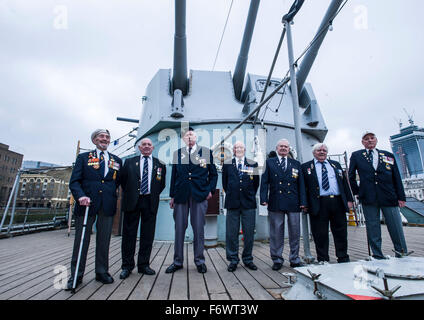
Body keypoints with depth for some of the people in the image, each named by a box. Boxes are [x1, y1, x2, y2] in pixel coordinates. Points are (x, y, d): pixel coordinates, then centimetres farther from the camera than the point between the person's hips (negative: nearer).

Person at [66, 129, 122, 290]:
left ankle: (102, 272, 25)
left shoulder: (117, 160, 13)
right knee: (81, 240, 8)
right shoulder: (83, 157, 8)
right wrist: (81, 196, -17)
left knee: (104, 240, 10)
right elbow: (74, 181, -1)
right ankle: (76, 275, 23)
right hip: (87, 204, -1)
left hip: (107, 205, 2)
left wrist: (111, 195, 4)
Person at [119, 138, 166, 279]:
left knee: (147, 235, 7)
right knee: (129, 234, 7)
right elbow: (123, 180, 11)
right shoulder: (129, 162, 8)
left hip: (150, 202, 1)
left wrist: (154, 196, 6)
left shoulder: (159, 164, 7)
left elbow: (162, 184, 12)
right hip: (132, 201, 0)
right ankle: (127, 266, 22)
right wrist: (129, 194, 7)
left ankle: (143, 265, 22)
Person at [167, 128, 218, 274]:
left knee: (199, 228, 5)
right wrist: (172, 196, 6)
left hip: (200, 195, -1)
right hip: (180, 194, 2)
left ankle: (199, 260, 22)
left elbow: (213, 174, 9)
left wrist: (210, 190, -3)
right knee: (179, 228, 7)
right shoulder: (177, 153, 11)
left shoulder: (206, 152, 7)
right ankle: (178, 261, 23)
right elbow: (174, 175, 10)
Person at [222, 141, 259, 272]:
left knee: (249, 233, 8)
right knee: (231, 233, 5)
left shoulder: (253, 164, 6)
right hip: (232, 203, 0)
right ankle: (233, 260, 20)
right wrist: (230, 195, 8)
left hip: (249, 203, 1)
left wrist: (251, 196, 8)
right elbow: (224, 183, 11)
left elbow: (256, 183, 11)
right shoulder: (227, 164, 7)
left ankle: (248, 259, 25)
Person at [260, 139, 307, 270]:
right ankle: (277, 259, 19)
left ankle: (294, 259, 26)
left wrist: (302, 201, 2)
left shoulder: (296, 164, 14)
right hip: (275, 203, -2)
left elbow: (301, 184, 10)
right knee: (276, 232, 5)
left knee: (295, 232, 10)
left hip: (293, 203, 2)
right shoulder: (269, 162, 9)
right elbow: (264, 182, 2)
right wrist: (264, 199, -8)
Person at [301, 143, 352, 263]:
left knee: (341, 232, 11)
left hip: (338, 202, 4)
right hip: (319, 204, -3)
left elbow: (344, 182, 16)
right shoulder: (306, 166, 6)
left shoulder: (335, 164, 18)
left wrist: (349, 199, 8)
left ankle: (343, 258, 27)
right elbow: (303, 186, 2)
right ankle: (323, 260, 17)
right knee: (320, 234, 4)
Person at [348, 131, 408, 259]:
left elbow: (397, 177, 11)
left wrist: (401, 197, 6)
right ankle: (378, 257, 17)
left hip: (389, 197, 2)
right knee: (373, 230, 5)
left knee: (396, 228, 5)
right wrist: (357, 191, 5)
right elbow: (351, 176, 11)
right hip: (368, 198, -1)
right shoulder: (356, 155, 8)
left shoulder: (388, 155, 13)